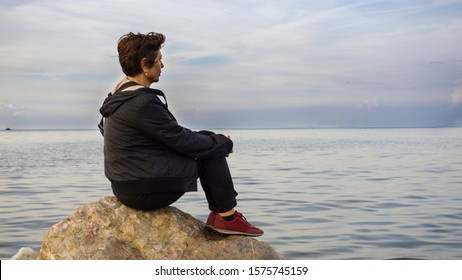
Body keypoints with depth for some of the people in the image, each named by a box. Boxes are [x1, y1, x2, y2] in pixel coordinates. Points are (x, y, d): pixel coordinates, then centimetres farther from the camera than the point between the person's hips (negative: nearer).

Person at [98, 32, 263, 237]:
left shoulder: (121, 95, 9)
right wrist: (225, 143, -3)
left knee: (207, 139, 14)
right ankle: (228, 218, 9)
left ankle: (219, 212, 17)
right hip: (144, 191, -10)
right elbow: (181, 140, -18)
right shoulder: (142, 102, -23)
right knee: (214, 152, -3)